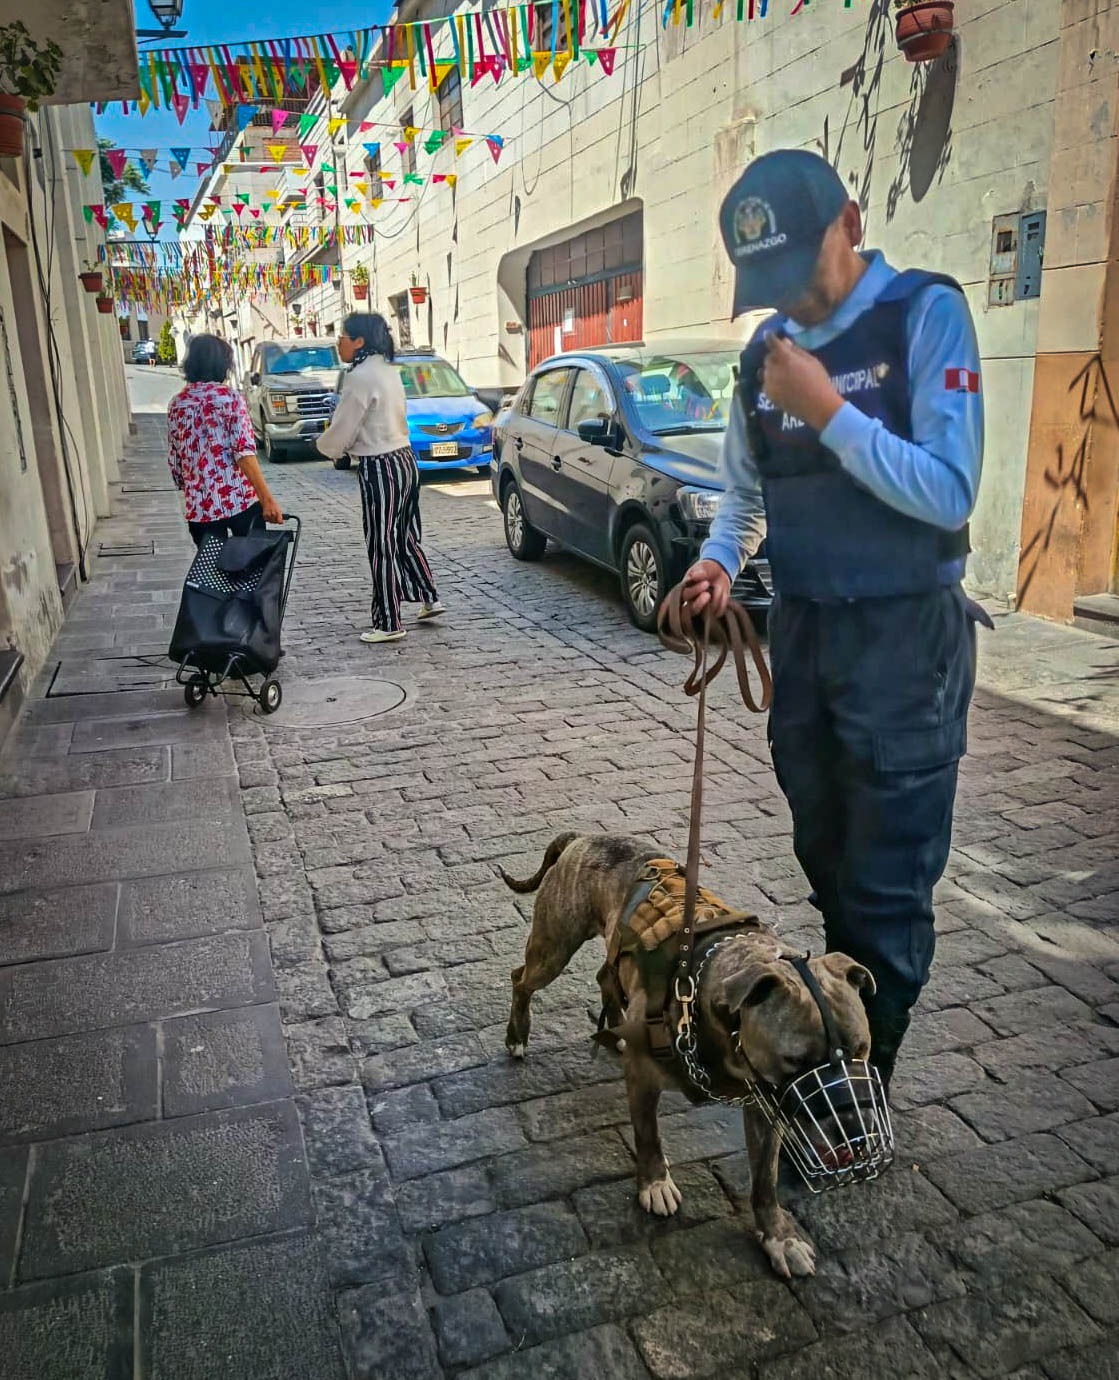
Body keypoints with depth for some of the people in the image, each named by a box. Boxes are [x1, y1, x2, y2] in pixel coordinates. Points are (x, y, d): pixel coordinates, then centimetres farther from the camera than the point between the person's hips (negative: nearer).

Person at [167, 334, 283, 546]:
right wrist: (267, 498, -20)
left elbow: (174, 461, 12)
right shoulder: (230, 398, -4)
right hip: (241, 500, -4)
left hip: (199, 507, 4)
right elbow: (244, 452, -16)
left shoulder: (177, 404, 9)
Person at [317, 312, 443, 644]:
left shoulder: (361, 377, -17)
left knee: (382, 546, -1)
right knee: (405, 537, 20)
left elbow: (341, 430, -13)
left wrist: (324, 445, 8)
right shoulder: (388, 370, 11)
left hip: (380, 468, -9)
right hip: (404, 458, 9)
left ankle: (388, 624, 6)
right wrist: (339, 444, 15)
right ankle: (429, 598, 29)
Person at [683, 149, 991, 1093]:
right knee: (827, 861, 18)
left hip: (904, 636, -6)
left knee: (888, 882, 1)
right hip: (800, 629, 6)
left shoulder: (926, 314, -10)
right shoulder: (766, 348, 8)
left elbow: (950, 494, -18)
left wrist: (827, 411, -24)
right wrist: (719, 561, -2)